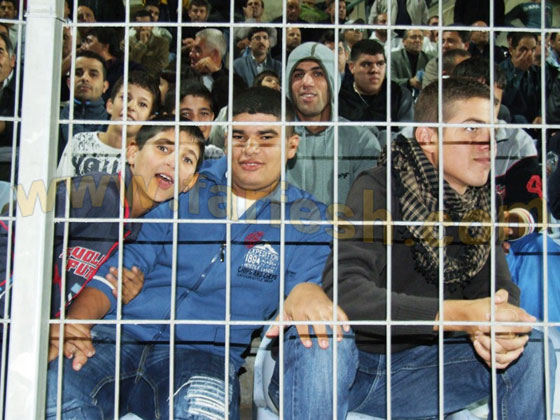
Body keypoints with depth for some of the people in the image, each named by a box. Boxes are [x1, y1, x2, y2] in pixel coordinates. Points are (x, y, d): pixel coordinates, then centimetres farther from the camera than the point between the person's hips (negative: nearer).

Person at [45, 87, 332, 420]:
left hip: (205, 353, -1)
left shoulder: (307, 220, 12)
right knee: (52, 384, -30)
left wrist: (305, 293, -22)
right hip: (121, 333, 2)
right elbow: (121, 266, 10)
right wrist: (75, 322, -8)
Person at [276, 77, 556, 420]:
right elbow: (345, 291, -30)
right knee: (321, 335, -37)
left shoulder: (480, 204, 3)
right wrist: (457, 314, -38)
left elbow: (499, 286, -1)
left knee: (531, 348, -9)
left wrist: (502, 325, -27)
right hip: (351, 362, -5)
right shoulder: (378, 189, -17)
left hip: (413, 368, 6)